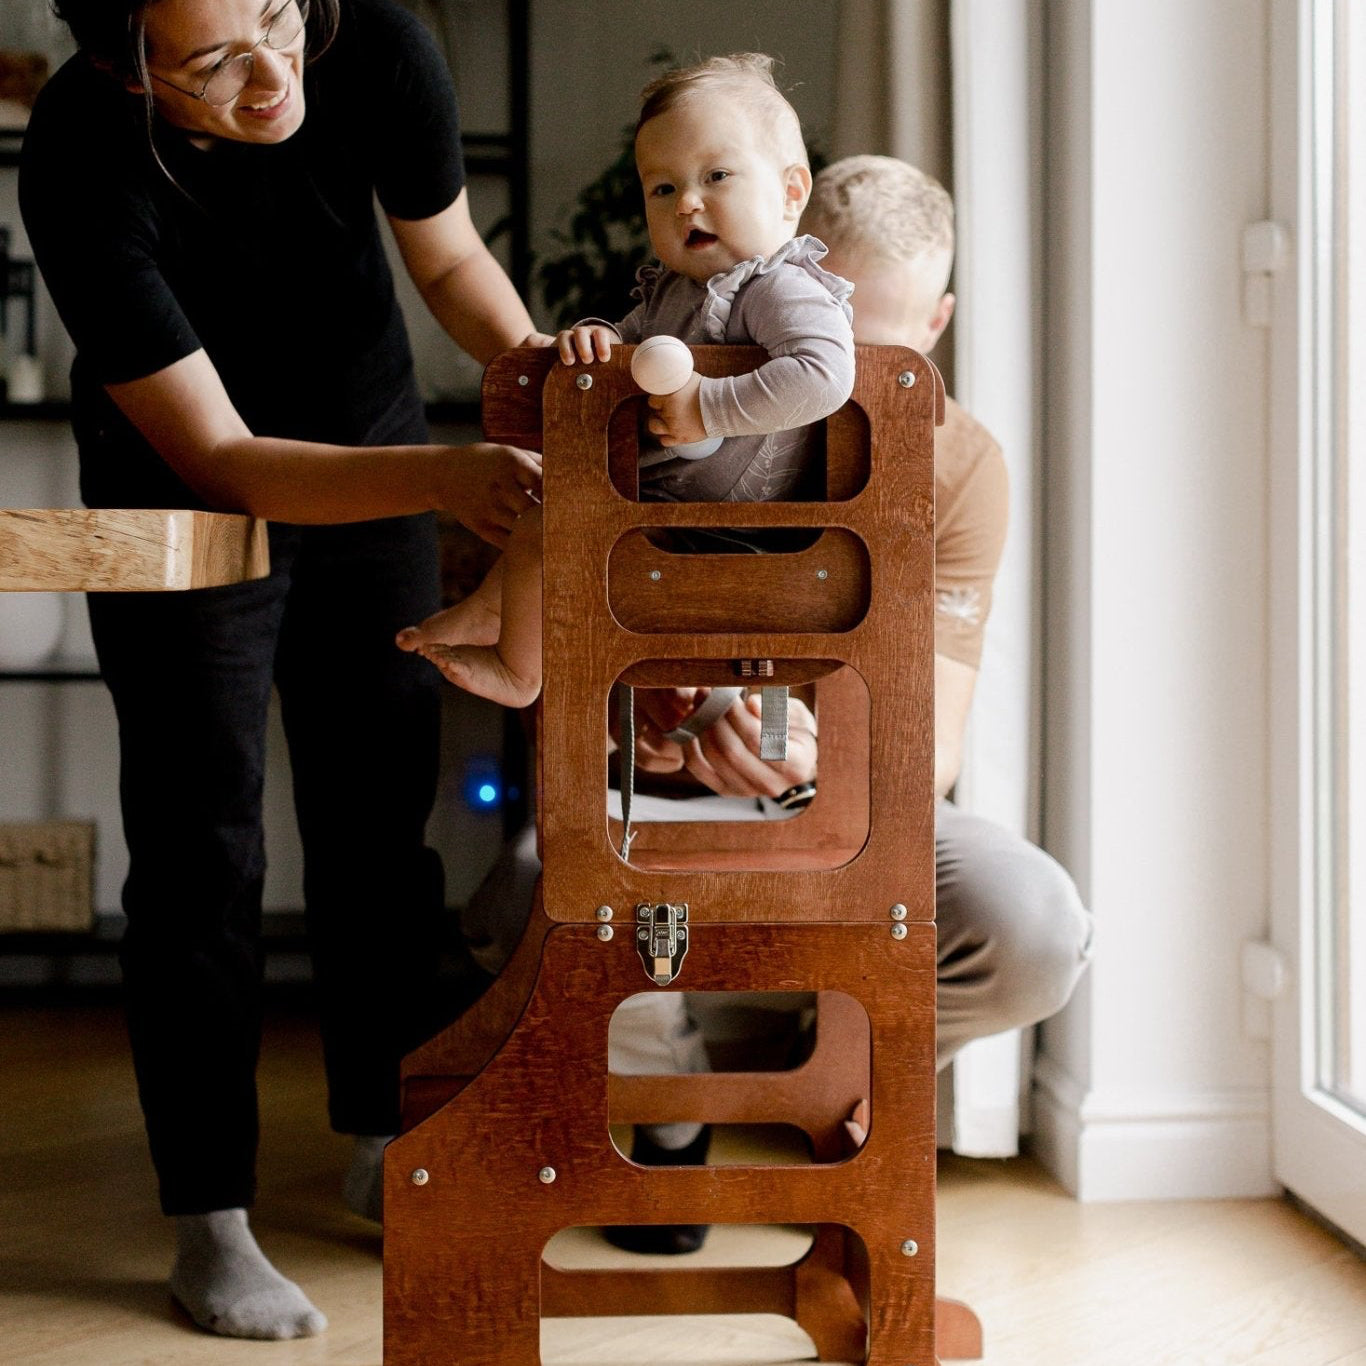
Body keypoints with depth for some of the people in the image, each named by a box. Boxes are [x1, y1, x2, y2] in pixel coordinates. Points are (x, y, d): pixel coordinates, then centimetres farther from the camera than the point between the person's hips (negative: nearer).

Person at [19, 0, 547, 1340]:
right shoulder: (80, 162, -34)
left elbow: (449, 257, -5)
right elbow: (217, 458, -32)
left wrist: (537, 367, -25)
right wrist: (446, 477, -44)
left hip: (370, 443, 3)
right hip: (180, 488, -3)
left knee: (382, 816, 8)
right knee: (200, 845, -4)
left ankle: (383, 1140, 25)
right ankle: (211, 1218, 6)